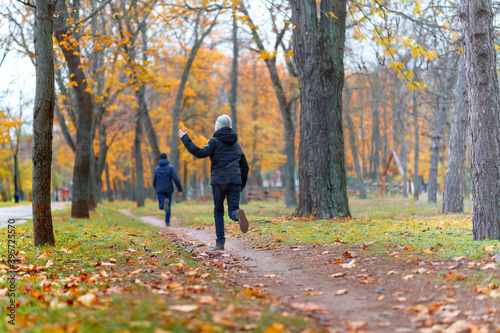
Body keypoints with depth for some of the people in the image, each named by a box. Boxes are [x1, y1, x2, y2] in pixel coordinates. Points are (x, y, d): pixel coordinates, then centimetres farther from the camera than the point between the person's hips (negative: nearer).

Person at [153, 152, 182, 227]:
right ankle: (167, 222, 11)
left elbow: (154, 182, 8)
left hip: (160, 190, 1)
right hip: (168, 190, 0)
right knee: (168, 206, 15)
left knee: (161, 207, 0)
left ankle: (165, 202, -35)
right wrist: (180, 189, -8)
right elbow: (176, 179, -14)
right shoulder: (170, 167, -4)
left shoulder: (156, 169, 4)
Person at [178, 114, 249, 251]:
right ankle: (238, 214, -39)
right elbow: (245, 167, 21)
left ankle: (220, 242, 5)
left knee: (218, 212, 10)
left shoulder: (215, 142, 2)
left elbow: (200, 153, -12)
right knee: (232, 210, -2)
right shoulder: (236, 144, 19)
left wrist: (185, 139, -5)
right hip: (235, 180, 3)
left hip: (219, 180, -3)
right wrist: (242, 186, 27)